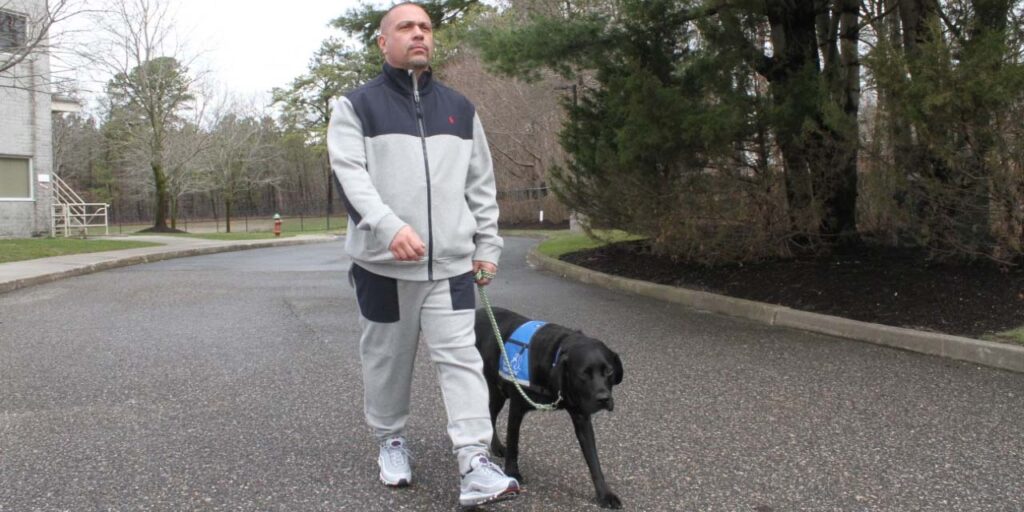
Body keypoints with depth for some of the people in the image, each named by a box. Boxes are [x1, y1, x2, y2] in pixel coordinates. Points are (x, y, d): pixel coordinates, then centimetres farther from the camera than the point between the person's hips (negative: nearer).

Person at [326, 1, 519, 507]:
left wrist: (487, 247, 10)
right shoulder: (356, 106, 4)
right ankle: (391, 441, 31)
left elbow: (481, 185, 16)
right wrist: (390, 226, -26)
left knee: (460, 357, -6)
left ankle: (475, 466, -8)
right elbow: (350, 175, -10)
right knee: (387, 357, 11)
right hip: (383, 261, -1)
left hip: (450, 262, 2)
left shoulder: (459, 109, 15)